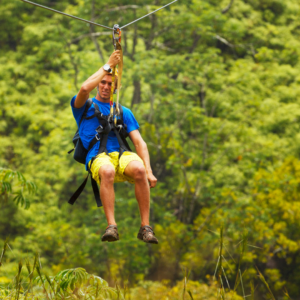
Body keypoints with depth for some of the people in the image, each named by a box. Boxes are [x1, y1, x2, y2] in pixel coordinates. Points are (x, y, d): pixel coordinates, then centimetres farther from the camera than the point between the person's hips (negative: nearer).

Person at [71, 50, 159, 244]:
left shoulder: (124, 112, 26)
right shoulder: (84, 106, 20)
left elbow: (139, 142, 15)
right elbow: (85, 88, -6)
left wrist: (149, 171, -2)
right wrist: (109, 66, 2)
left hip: (122, 155, 2)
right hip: (97, 157, -2)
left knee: (139, 169, -34)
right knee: (107, 171, -40)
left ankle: (145, 227, -31)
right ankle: (112, 226, -44)